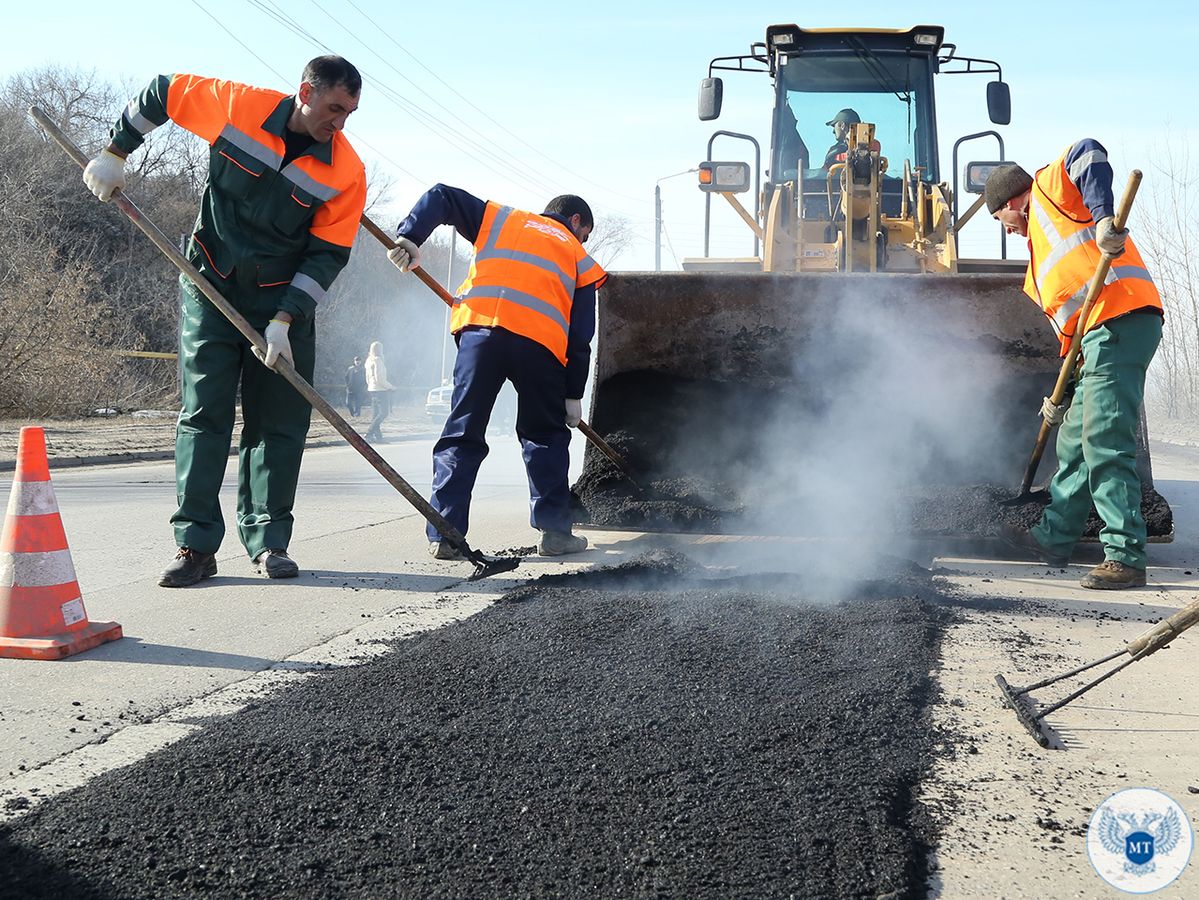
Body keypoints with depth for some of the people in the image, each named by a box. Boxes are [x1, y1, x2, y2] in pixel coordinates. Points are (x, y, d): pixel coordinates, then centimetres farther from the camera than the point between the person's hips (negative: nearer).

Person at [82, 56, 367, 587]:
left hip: (284, 299, 1)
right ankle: (196, 544, -2)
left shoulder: (346, 171, -12)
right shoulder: (236, 106, -12)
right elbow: (163, 94, 4)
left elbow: (328, 256, -10)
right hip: (211, 286, -1)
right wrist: (116, 153, 4)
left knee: (279, 421, 1)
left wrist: (284, 320, -17)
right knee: (203, 412, -3)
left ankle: (267, 541, 11)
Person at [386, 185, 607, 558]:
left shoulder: (501, 219, 30)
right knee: (546, 437, 16)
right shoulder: (579, 258, 26)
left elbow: (441, 197, 18)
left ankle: (443, 535, 1)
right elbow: (580, 335, 18)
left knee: (462, 436, 5)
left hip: (480, 328, 1)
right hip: (540, 341, -1)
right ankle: (554, 530, 14)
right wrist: (574, 394, 21)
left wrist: (410, 237, 8)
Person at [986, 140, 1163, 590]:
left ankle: (1126, 558, -12)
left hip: (1120, 320, -10)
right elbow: (1068, 326, 29)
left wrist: (1103, 219, -26)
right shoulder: (1040, 253, 32)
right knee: (1075, 441, 19)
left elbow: (1089, 153, -13)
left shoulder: (1049, 186, 9)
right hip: (1100, 334, 10)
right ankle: (1055, 537, 31)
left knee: (1105, 444, -13)